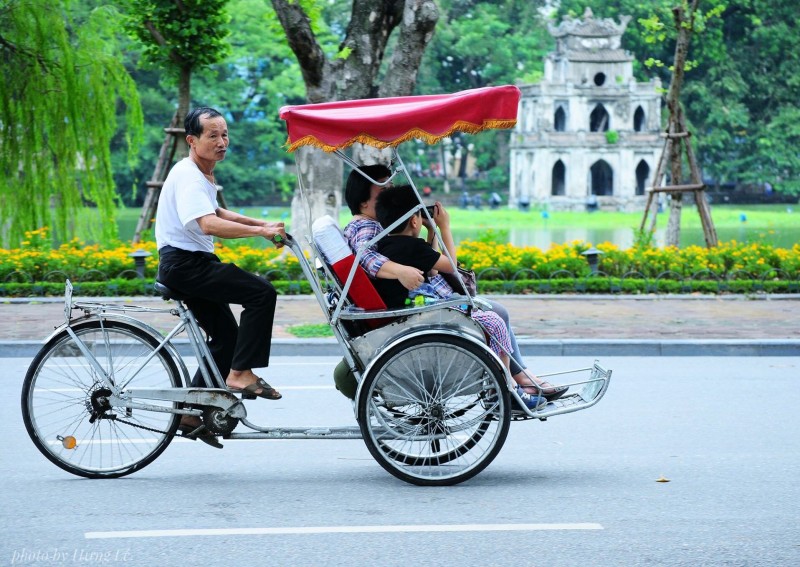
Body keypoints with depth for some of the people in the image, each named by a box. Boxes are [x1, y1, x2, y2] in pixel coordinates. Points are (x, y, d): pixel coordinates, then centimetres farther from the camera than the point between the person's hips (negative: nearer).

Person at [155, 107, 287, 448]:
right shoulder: (188, 176, -17)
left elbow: (217, 213, 34)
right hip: (183, 263, -11)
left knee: (227, 336, 12)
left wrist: (263, 224, 23)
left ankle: (193, 414, 17)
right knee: (262, 293, -20)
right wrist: (261, 231, -33)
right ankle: (241, 374, -17)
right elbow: (208, 224, -33)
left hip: (194, 263, 11)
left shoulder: (203, 175, 16)